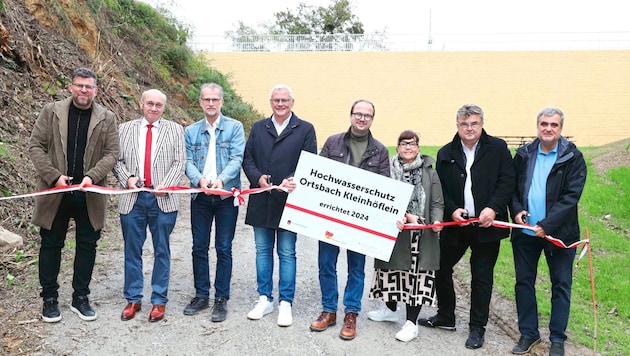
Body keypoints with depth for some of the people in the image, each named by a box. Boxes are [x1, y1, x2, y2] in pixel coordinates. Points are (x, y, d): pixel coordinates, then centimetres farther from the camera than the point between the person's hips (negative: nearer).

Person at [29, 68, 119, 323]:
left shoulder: (107, 118, 3)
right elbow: (36, 146, -1)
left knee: (87, 245, 8)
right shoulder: (51, 112, 2)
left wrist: (92, 176, -17)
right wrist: (54, 176, -13)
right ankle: (49, 299, 21)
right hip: (55, 191, 0)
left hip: (90, 194, 1)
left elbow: (111, 153, -1)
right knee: (51, 244, 8)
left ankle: (80, 298, 22)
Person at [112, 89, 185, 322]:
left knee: (161, 251, 6)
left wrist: (166, 184, -14)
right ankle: (133, 299, 22)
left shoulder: (175, 130, 6)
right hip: (133, 198, 2)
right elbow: (117, 160, 8)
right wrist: (127, 178, -10)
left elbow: (179, 162, 0)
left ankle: (159, 301, 17)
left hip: (163, 199, -1)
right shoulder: (125, 129, 10)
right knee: (132, 250, 9)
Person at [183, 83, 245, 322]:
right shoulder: (191, 131, 10)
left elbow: (237, 158, -8)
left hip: (226, 195, -3)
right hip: (200, 196, 3)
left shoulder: (234, 127, 2)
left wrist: (221, 179, -25)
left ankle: (221, 299, 12)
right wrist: (200, 179, -18)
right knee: (199, 247, 8)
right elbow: (188, 162, 2)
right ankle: (201, 295, 21)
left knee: (223, 249, 2)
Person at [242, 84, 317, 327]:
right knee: (263, 250, 11)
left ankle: (286, 303, 14)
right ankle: (265, 300, 23)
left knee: (287, 253, 4)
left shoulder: (305, 129, 2)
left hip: (289, 200, -3)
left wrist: (294, 181, -22)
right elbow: (247, 159, 8)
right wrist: (258, 177, -11)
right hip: (261, 201, 3)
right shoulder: (258, 128, 12)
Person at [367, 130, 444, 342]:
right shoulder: (389, 170, 1)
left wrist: (436, 221, -16)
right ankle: (391, 309, 35)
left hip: (421, 235, -1)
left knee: (416, 273, 0)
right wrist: (406, 216, -17)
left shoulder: (430, 173, 4)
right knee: (392, 269, 12)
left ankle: (411, 322, 10)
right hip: (394, 231, 1)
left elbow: (437, 203, 3)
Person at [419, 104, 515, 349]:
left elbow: (507, 182, -5)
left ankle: (477, 327, 21)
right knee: (441, 269, 10)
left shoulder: (498, 148, -1)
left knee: (482, 277, 6)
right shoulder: (446, 154, 5)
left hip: (486, 225, -2)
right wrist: (452, 210, -12)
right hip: (455, 224, 3)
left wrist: (493, 208, -17)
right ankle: (445, 317, 29)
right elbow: (440, 189, 4)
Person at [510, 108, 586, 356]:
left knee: (561, 285, 7)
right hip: (525, 231, 3)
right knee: (524, 282, 10)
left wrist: (547, 224, -20)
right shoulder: (524, 154, 4)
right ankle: (528, 333, 25)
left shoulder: (573, 158, -7)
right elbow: (512, 186, 10)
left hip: (559, 232, -3)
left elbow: (571, 196, -13)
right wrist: (516, 210, -9)